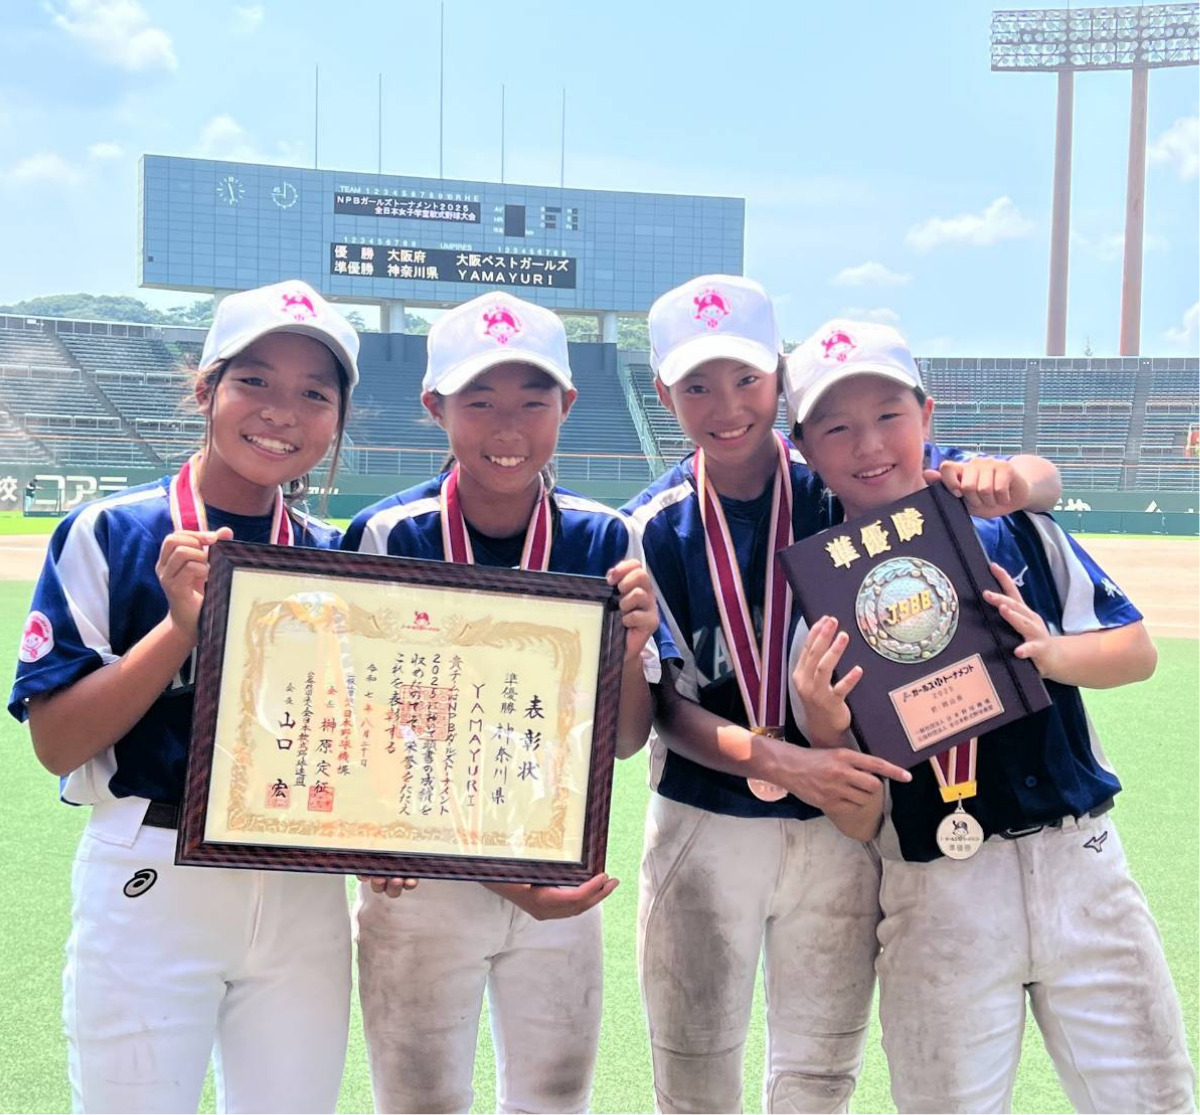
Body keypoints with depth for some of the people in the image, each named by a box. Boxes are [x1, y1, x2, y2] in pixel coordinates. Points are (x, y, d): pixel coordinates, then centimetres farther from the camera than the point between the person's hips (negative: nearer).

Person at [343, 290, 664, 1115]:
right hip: (424, 877, -2)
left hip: (565, 876, 3)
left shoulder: (605, 541, -6)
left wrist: (631, 644, -23)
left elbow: (624, 740, -2)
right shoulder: (388, 538, -15)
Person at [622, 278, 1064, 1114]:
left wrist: (1002, 478, -33)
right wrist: (780, 762, -28)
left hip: (842, 824, 0)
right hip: (704, 825, 0)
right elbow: (658, 704, -11)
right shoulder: (649, 529, -7)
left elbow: (1043, 480, -8)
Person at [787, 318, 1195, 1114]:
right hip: (938, 898, -1)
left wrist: (1053, 652, -16)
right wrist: (823, 728, -26)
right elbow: (858, 823, -5)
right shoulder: (818, 595, -4)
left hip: (1079, 862, 2)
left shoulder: (1013, 529, 0)